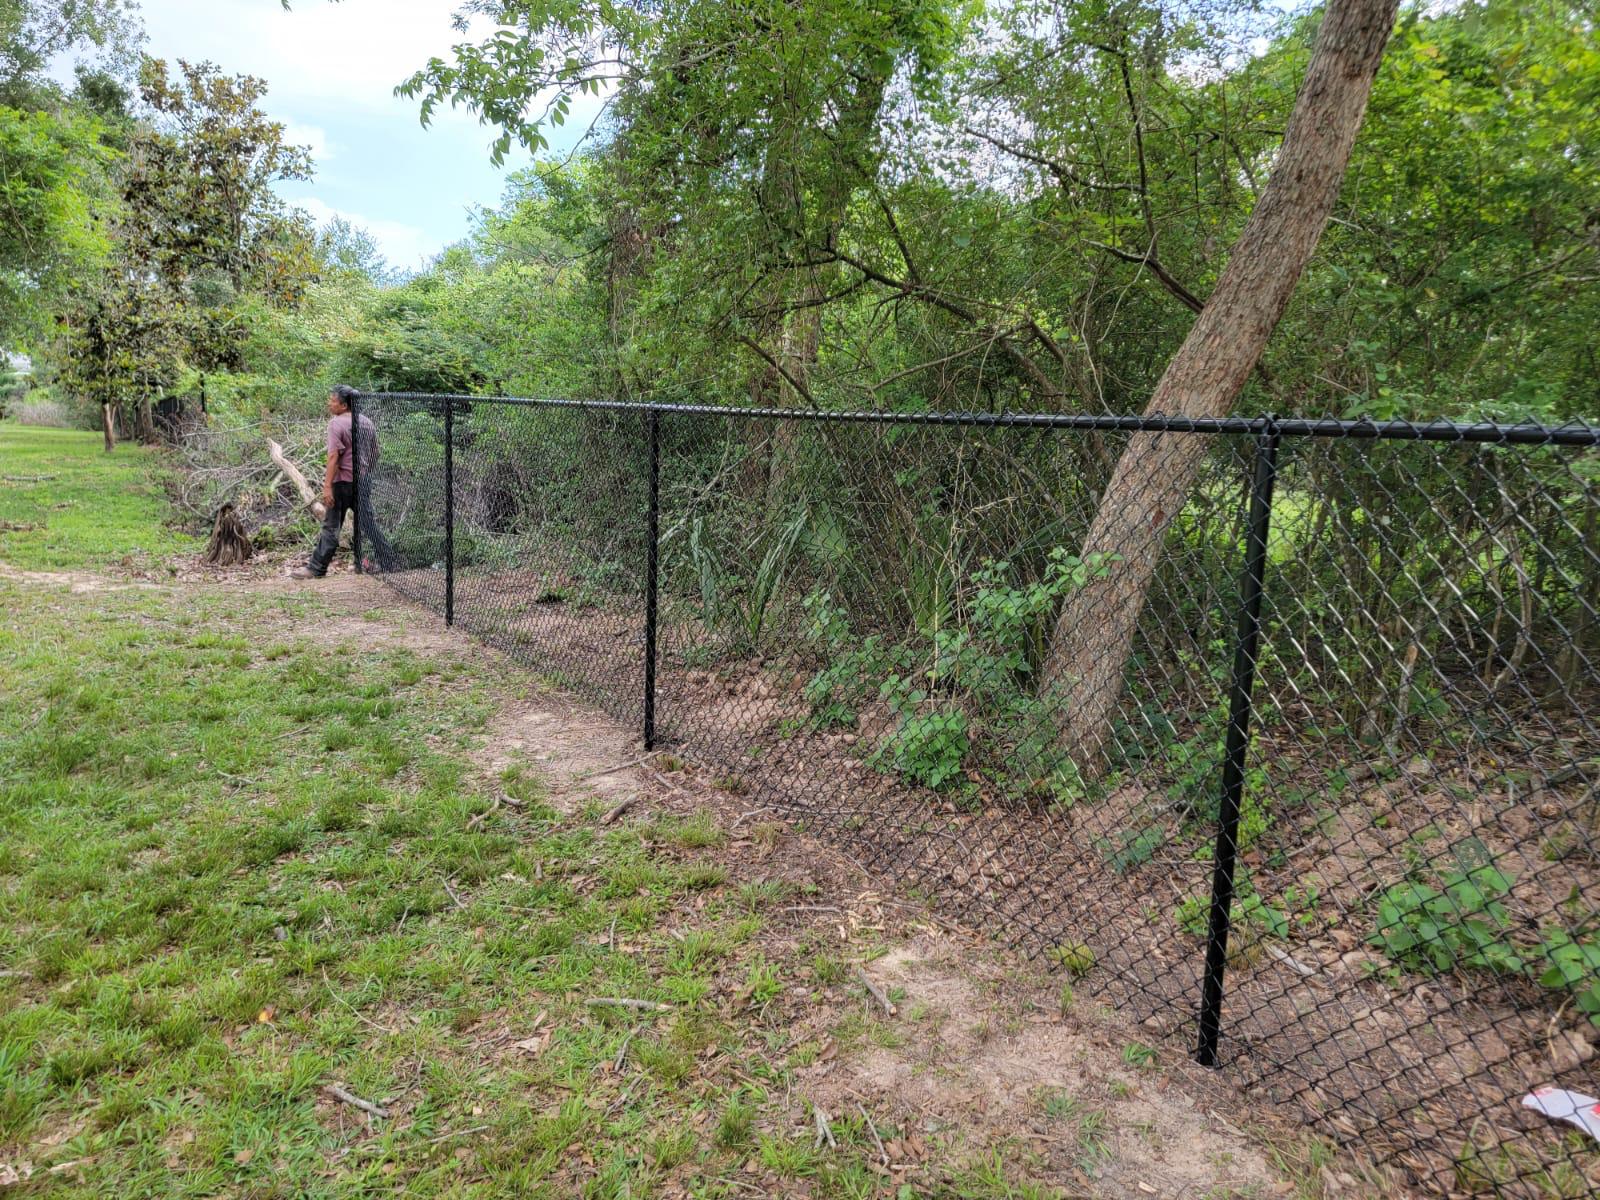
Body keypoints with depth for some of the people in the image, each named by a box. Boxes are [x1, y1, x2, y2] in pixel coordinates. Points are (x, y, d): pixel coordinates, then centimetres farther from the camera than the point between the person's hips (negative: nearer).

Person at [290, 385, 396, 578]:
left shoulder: (336, 423, -12)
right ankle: (388, 563, 10)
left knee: (331, 526, 1)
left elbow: (334, 456, -19)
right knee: (368, 524, 11)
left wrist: (327, 486, -20)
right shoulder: (366, 422, 9)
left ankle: (316, 568, 7)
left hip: (343, 481, -6)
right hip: (363, 481, 6)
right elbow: (375, 453, 16)